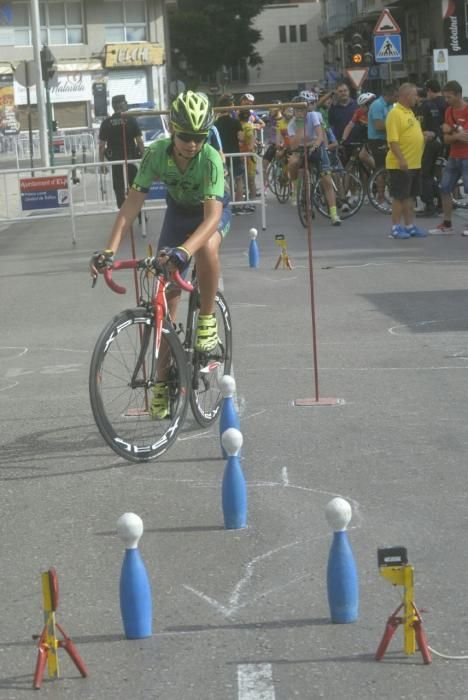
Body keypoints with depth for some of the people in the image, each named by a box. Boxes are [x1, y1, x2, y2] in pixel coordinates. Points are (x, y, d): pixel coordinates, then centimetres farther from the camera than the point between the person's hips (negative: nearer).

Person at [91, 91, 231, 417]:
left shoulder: (210, 159, -35)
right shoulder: (157, 154, -27)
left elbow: (212, 216, -44)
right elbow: (132, 203, -26)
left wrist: (184, 250, -61)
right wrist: (110, 250, -37)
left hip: (214, 211, -3)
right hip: (179, 211, 3)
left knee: (206, 248, -40)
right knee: (166, 297, -2)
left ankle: (208, 318, -15)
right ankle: (164, 380, 11)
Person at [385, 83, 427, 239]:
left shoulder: (409, 112, 15)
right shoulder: (395, 114, -15)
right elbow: (393, 140, -22)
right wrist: (401, 160, -27)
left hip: (414, 164, 9)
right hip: (401, 165, -9)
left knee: (410, 196, 13)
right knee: (399, 197, -2)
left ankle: (410, 226, 19)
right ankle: (396, 228, 4)